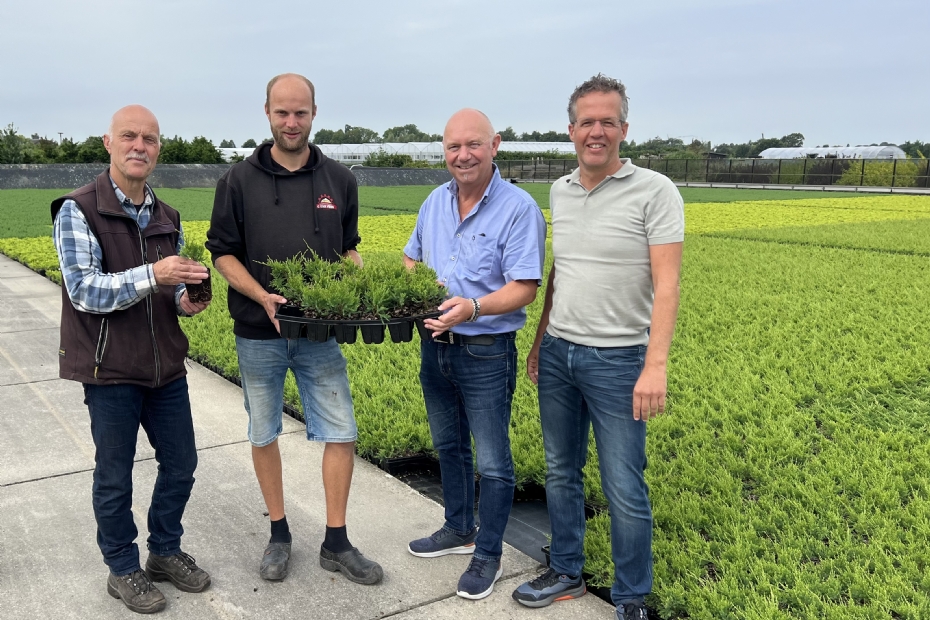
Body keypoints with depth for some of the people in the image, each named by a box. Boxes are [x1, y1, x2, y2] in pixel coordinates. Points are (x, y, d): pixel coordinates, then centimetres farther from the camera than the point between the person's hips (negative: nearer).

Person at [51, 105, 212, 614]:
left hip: (166, 366, 6)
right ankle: (123, 570, 28)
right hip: (111, 370, -5)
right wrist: (152, 275, -31)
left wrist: (187, 300, -9)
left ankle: (166, 552, 35)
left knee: (180, 464, 13)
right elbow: (84, 292, -18)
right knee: (115, 477, 9)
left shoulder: (167, 218, 8)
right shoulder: (78, 211, -10)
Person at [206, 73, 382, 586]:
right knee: (264, 435, 10)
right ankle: (279, 534, 29)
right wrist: (263, 296, -19)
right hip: (259, 334, -1)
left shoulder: (339, 180, 4)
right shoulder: (240, 181, -3)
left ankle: (336, 543, 16)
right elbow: (223, 253, -2)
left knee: (341, 433, 1)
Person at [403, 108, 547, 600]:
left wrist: (473, 307, -36)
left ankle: (488, 555, 23)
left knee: (492, 463, 5)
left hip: (486, 353, -7)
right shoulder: (435, 202, 6)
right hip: (435, 346, 7)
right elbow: (412, 259, 18)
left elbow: (524, 288, -20)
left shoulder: (519, 209, -15)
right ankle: (459, 530, 41)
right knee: (448, 446, 21)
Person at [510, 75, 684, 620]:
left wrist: (656, 367, -22)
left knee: (624, 490, 2)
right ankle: (566, 574, 35)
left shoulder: (655, 192, -10)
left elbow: (666, 284, -15)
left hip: (617, 360, -6)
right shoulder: (560, 192, 9)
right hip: (558, 354, 6)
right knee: (561, 473, 16)